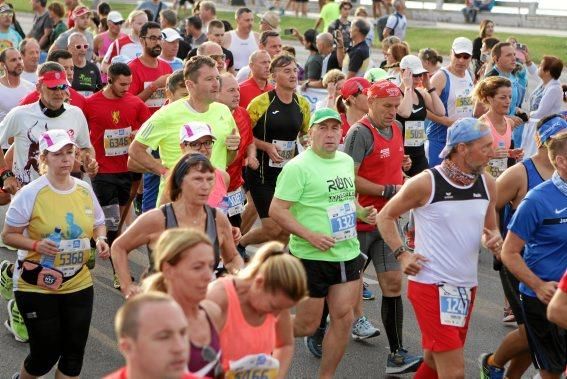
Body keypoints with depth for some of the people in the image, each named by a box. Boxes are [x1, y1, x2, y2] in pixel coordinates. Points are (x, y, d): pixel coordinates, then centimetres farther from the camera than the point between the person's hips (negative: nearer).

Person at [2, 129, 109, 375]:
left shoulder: (85, 190, 1)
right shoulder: (31, 193, -13)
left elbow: (98, 224, 14)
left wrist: (100, 239, -8)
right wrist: (36, 245, -26)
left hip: (78, 283, 4)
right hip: (37, 285, -4)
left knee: (74, 351, 8)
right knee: (46, 353, 4)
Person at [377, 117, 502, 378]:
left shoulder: (487, 184, 3)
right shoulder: (426, 183, -13)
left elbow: (491, 228, 17)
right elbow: (385, 217, 0)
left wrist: (494, 239, -6)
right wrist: (401, 254, -11)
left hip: (467, 287, 6)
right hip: (431, 286, -6)